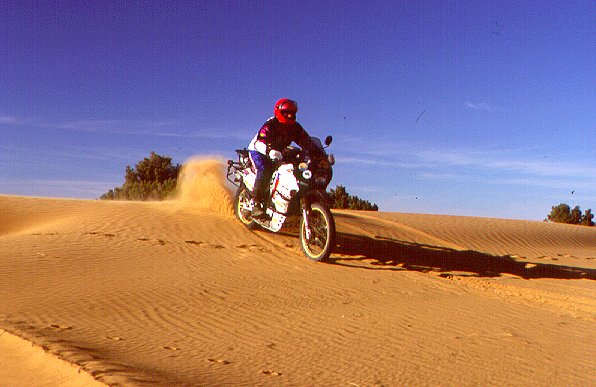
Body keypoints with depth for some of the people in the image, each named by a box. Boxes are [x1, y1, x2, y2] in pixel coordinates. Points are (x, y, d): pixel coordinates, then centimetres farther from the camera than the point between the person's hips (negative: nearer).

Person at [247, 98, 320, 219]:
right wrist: (269, 150, -59)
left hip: (278, 153, 7)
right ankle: (256, 205, -34)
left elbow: (307, 142, -9)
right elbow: (258, 142, -38)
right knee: (265, 170, -35)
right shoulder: (270, 125, -24)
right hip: (258, 151, -7)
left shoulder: (295, 127, -6)